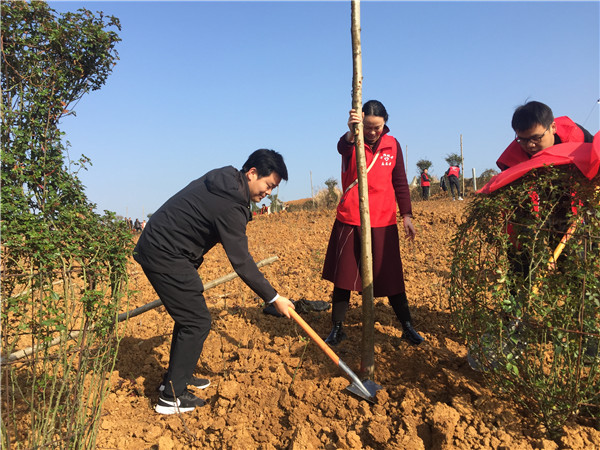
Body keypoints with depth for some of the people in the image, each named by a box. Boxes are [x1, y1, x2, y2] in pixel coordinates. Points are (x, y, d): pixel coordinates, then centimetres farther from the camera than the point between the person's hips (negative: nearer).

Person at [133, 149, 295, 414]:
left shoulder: (223, 180, 7)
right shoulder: (230, 204, -23)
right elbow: (241, 261, -22)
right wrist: (273, 298, -15)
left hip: (156, 246, 10)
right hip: (164, 255, -10)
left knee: (189, 315, 18)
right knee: (197, 322, -5)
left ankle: (177, 376, 32)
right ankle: (172, 397, 5)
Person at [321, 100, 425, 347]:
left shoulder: (392, 145, 6)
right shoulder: (351, 142, -2)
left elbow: (400, 181, 11)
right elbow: (342, 146, -27)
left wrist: (407, 215, 7)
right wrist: (352, 132, -49)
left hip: (383, 222, 1)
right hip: (349, 222, -1)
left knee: (391, 277, 7)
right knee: (343, 277, 6)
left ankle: (407, 327, 23)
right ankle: (337, 328, 21)